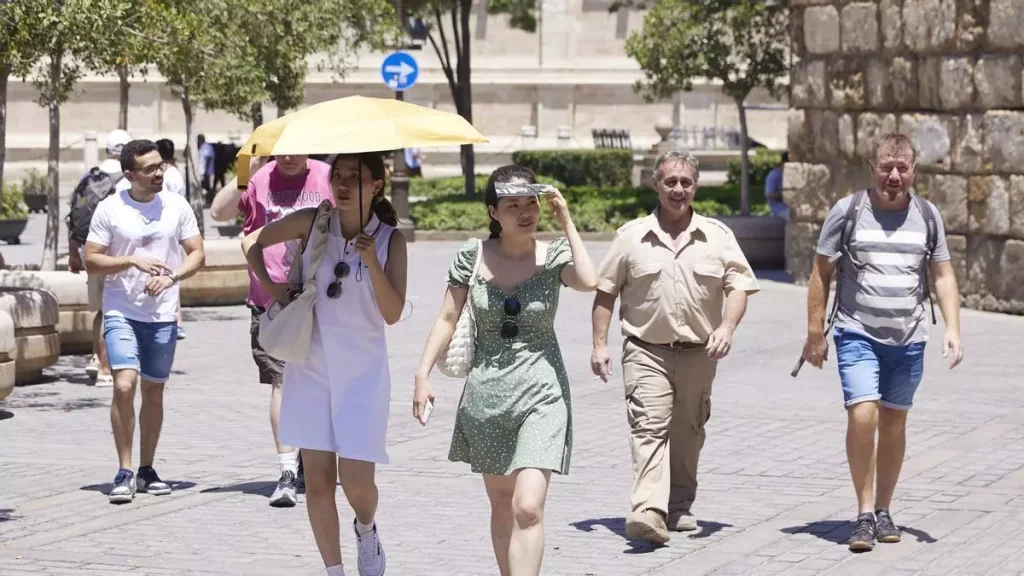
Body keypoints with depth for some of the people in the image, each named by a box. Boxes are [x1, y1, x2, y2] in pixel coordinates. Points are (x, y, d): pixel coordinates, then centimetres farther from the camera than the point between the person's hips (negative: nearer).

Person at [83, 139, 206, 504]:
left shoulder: (176, 206, 2)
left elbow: (197, 254, 5)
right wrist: (133, 261, -17)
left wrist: (172, 276, -14)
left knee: (154, 391, 10)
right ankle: (125, 472, -10)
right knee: (124, 386, -17)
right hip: (121, 313, -3)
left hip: (163, 314, 3)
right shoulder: (110, 209, -5)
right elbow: (91, 261, -3)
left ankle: (146, 470, 22)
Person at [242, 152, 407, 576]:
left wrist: (372, 264, -25)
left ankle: (366, 530, 29)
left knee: (356, 481, -6)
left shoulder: (390, 240, -8)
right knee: (317, 480, 1)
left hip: (362, 371, -1)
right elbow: (253, 244, 9)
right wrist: (271, 288, -5)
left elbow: (393, 315, -13)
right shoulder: (312, 222, -6)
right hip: (311, 366, 1)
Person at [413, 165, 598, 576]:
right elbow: (448, 318, 7)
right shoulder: (473, 255, 2)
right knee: (501, 503, 13)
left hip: (541, 392, -3)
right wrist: (423, 374, 0)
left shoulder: (553, 256, -2)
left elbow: (588, 281, -23)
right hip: (485, 392, 3)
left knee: (528, 508, -15)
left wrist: (566, 223, -15)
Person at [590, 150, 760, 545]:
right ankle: (648, 512, -29)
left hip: (698, 353, 2)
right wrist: (600, 344, 0)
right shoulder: (632, 236, 4)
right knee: (649, 427, -17)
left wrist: (727, 328, -15)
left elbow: (738, 285, 2)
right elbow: (605, 292, 7)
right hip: (646, 352, -2)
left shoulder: (717, 236, 6)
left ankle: (679, 506, 27)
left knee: (687, 434, 11)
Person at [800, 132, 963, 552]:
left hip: (908, 340, 3)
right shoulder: (848, 211, -2)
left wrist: (952, 328, -4)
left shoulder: (927, 215, 6)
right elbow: (821, 273, 2)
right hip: (857, 334, -3)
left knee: (894, 423, 9)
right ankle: (865, 514, -9)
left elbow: (943, 276, 10)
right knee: (862, 415, -17)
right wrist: (815, 334, -1)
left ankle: (883, 511, 22)